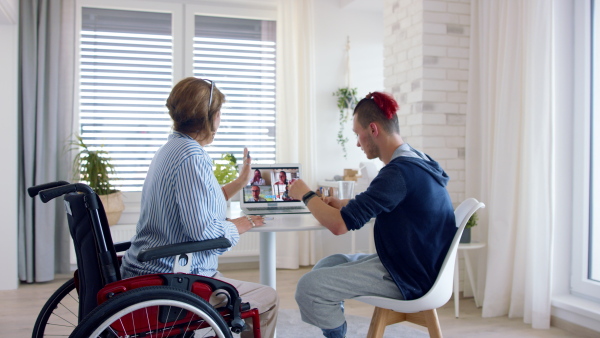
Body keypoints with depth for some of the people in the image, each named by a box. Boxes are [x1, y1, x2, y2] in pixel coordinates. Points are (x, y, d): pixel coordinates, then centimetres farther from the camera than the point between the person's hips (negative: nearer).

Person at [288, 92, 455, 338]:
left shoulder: (399, 172, -24)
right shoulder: (415, 160, 8)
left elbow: (339, 225, -25)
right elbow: (377, 206, 20)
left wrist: (306, 195, -8)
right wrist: (341, 204, 4)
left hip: (408, 278, -10)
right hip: (414, 265, 10)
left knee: (309, 287, -15)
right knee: (325, 265, 16)